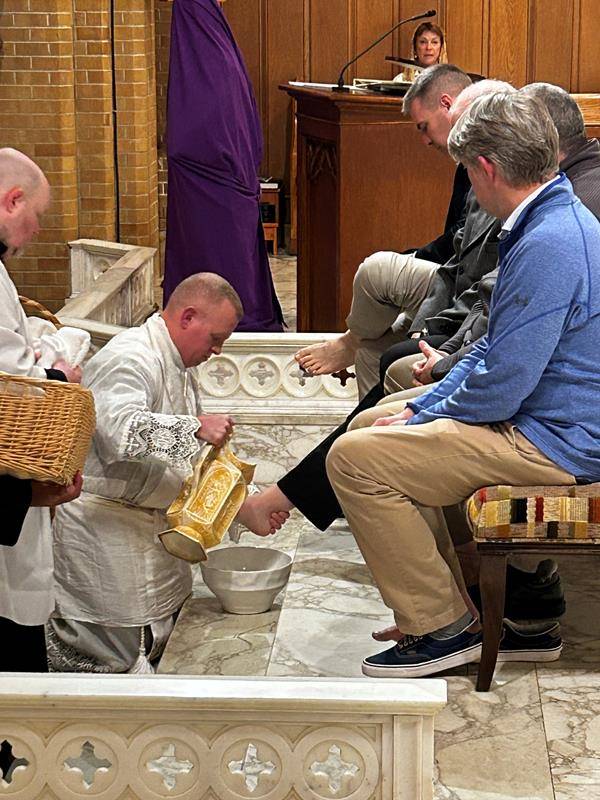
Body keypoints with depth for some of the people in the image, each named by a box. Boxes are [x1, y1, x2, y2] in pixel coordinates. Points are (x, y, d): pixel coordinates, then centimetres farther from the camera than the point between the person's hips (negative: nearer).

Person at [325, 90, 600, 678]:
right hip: (553, 421, 11)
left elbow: (499, 389, -25)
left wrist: (424, 419, -6)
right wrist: (419, 410, 9)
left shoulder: (548, 246, -25)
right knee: (378, 425, 22)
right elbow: (494, 349, 17)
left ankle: (442, 627, -6)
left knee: (355, 458, -16)